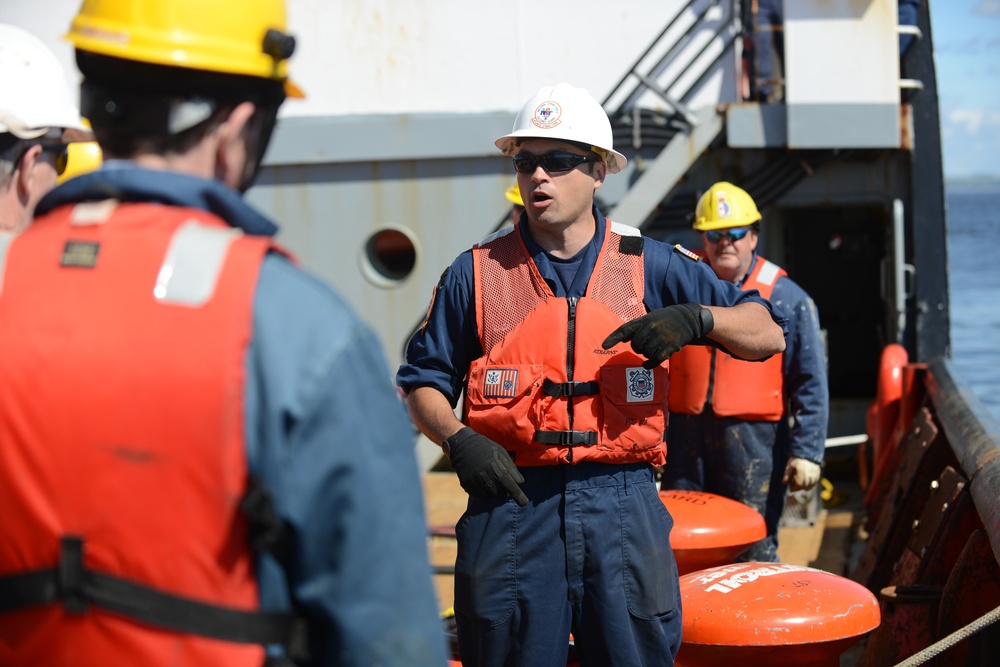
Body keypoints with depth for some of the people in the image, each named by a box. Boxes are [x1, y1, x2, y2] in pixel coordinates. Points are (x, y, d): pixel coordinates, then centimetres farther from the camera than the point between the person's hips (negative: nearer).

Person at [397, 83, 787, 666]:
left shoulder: (650, 266, 8)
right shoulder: (478, 272, 7)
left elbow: (768, 334, 8)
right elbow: (424, 382, 13)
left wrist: (697, 318, -12)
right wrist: (457, 440, -7)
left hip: (622, 508, 1)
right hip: (512, 504, 0)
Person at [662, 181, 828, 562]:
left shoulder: (787, 298, 2)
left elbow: (810, 384, 1)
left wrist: (806, 452, -6)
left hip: (754, 436, -3)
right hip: (687, 435, 3)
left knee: (754, 552, 1)